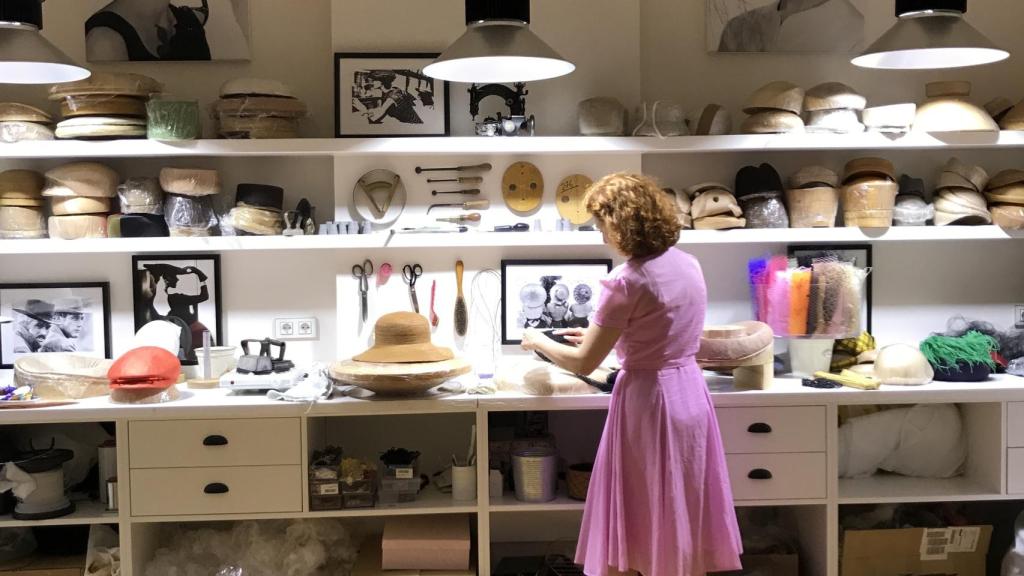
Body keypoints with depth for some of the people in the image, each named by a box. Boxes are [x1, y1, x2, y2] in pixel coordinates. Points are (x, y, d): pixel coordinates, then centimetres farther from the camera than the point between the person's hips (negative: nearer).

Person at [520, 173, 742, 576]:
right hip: (690, 392, 8)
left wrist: (538, 341, 4)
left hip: (648, 401, -8)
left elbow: (583, 363, -14)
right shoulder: (688, 264, 3)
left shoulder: (627, 282, -20)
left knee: (629, 524, 9)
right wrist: (601, 334, 20)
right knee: (682, 514, 20)